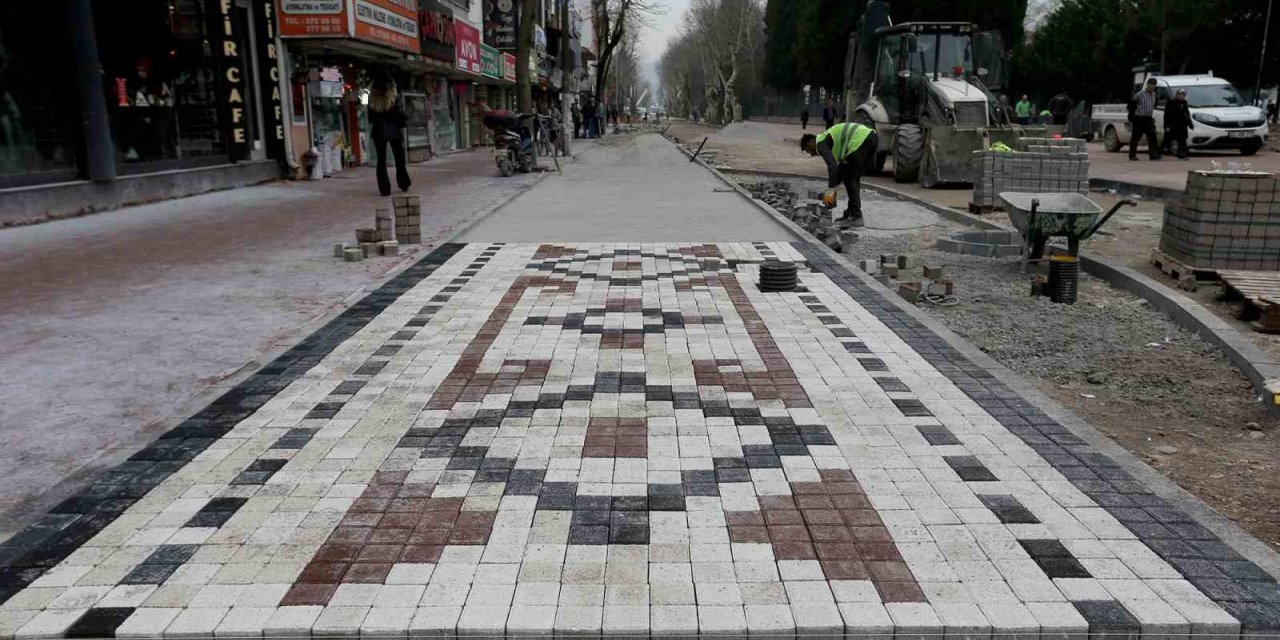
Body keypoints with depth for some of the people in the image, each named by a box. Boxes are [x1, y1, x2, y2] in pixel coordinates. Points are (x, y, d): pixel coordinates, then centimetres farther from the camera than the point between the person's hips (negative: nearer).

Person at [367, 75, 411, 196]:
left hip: (378, 132, 1)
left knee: (381, 160, 5)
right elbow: (401, 116, -8)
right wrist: (401, 128, 2)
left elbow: (370, 118, 1)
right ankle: (403, 184, 17)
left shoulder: (372, 99, -2)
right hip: (394, 131, -1)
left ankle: (384, 189, 1)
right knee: (399, 159, 12)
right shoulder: (395, 98, -8)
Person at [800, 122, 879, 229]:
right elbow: (843, 165, 35)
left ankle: (855, 216, 0)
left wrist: (830, 191, -6)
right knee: (853, 178, 18)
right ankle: (851, 212, 21)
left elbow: (832, 166, -11)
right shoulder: (828, 138, 31)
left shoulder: (821, 143, 3)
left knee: (850, 179, 0)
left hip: (860, 140, -10)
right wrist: (833, 187, 34)